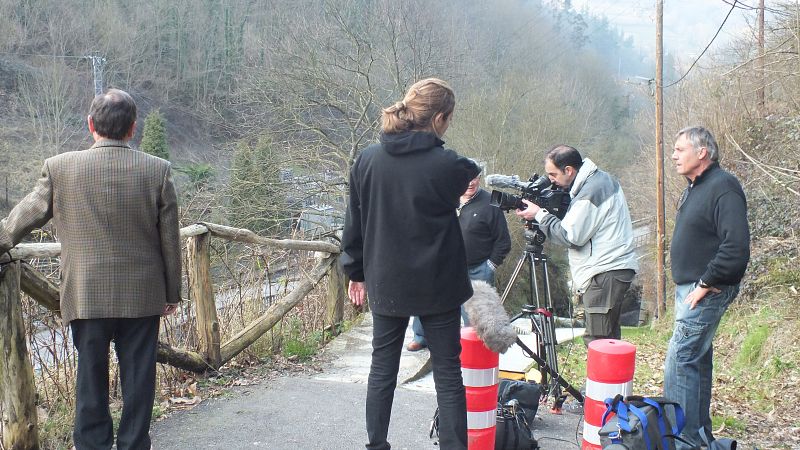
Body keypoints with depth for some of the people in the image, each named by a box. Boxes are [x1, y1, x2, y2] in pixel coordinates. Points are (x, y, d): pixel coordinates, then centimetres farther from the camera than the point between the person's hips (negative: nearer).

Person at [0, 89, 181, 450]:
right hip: (143, 296, 0)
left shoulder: (60, 168, -8)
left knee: (91, 377, 12)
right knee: (138, 378, 10)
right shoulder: (157, 170, -6)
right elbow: (169, 239, -1)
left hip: (86, 295, 0)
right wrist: (172, 292, 9)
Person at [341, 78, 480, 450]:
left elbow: (354, 223, 4)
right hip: (437, 286, -4)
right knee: (447, 374, 7)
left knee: (382, 369, 15)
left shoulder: (367, 159, -3)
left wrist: (356, 272, 13)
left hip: (385, 284, 4)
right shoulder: (448, 165, -17)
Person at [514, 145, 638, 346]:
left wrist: (539, 215, -7)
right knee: (609, 338, 13)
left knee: (597, 341, -9)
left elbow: (571, 236, -17)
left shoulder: (590, 191, -18)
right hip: (613, 268, 10)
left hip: (605, 274, -10)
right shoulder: (602, 179, 13)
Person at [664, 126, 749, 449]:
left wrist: (705, 283, -21)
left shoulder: (723, 187, -17)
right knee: (697, 361, 16)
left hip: (707, 292, -10)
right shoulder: (695, 187, 15)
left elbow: (736, 247, -27)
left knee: (680, 362, -11)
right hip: (690, 289, 10)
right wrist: (687, 285, 15)